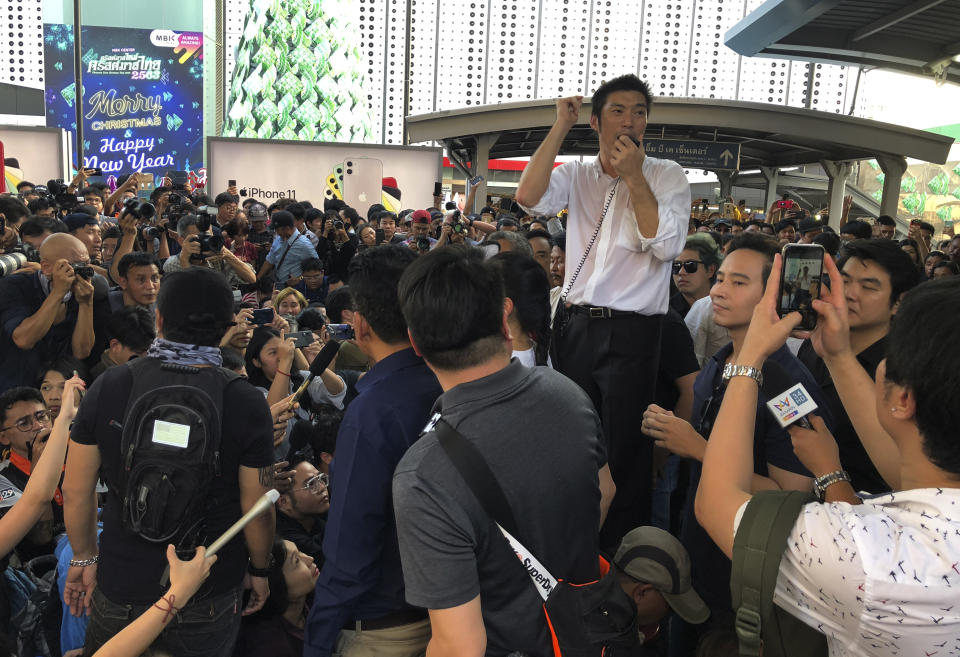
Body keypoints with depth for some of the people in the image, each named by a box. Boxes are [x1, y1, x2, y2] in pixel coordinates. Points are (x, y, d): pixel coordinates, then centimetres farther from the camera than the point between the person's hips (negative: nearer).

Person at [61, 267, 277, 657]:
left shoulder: (108, 387, -13)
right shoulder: (247, 404, -19)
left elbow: (75, 492, -4)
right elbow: (258, 511, -12)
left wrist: (84, 557, 12)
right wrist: (259, 570, 6)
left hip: (120, 585, 2)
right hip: (209, 599, -1)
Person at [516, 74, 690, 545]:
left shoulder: (666, 176, 2)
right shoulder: (577, 174, 10)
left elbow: (666, 245, -13)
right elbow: (528, 197, -11)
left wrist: (633, 176, -14)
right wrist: (561, 126, -8)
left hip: (632, 333, -3)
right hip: (576, 325, 4)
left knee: (623, 450, 1)